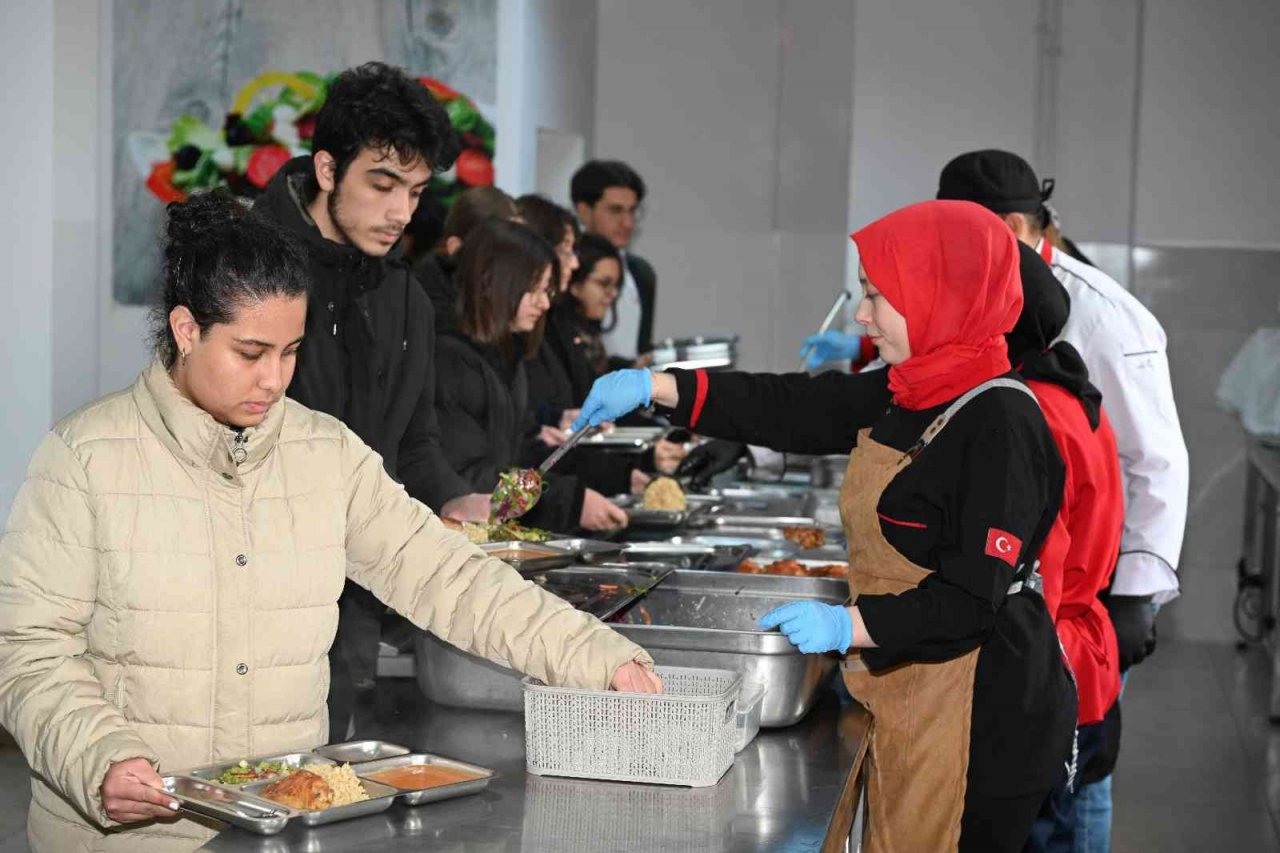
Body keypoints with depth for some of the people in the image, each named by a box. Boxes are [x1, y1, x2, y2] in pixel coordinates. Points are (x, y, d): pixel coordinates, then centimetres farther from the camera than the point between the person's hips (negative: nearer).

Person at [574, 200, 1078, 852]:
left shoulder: (1000, 420, -19)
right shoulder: (905, 396, 8)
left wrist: (851, 625, -26)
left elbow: (975, 595, -21)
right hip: (908, 701, 9)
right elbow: (795, 409, 11)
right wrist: (656, 387, 6)